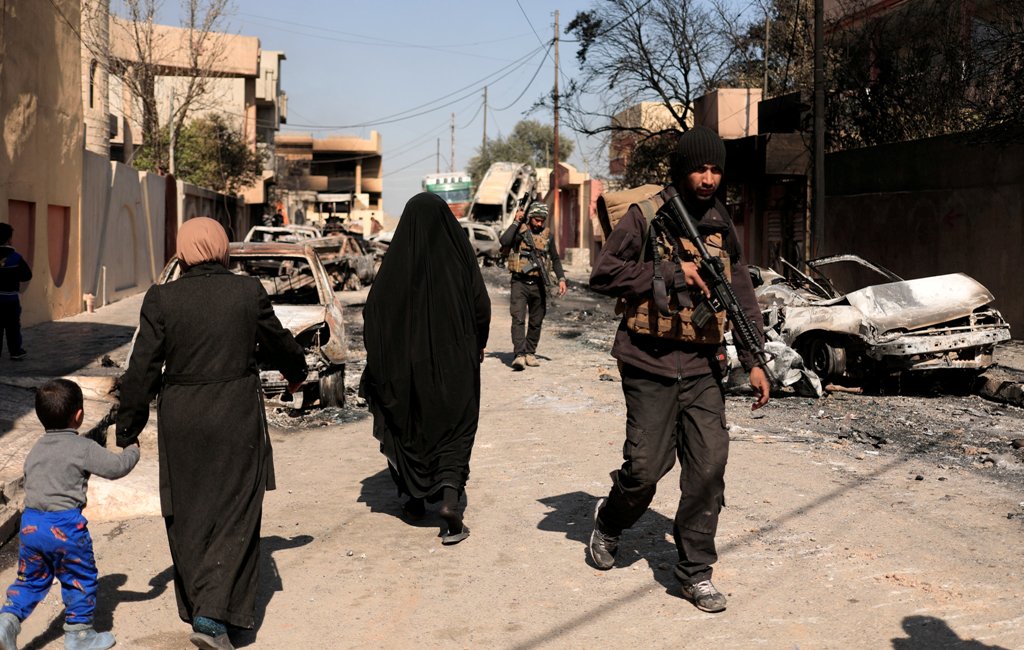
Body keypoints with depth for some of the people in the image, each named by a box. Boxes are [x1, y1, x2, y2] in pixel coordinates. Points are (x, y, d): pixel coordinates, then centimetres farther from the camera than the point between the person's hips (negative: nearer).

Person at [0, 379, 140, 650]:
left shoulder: (36, 449, 12)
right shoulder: (83, 448, -10)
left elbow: (28, 480, 20)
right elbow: (117, 466, -7)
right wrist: (133, 450, 12)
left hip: (30, 523, 6)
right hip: (65, 526, -6)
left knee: (31, 578, 20)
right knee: (81, 579, 10)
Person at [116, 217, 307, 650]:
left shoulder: (161, 299, -8)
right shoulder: (248, 291, -6)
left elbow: (142, 370, -6)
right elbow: (277, 342, 9)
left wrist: (128, 430, 5)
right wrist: (296, 371, 30)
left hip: (181, 420, 1)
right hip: (237, 418, -1)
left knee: (187, 513, 17)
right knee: (235, 514, 6)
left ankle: (195, 605, 32)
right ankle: (213, 615, -5)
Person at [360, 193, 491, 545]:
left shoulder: (397, 259, -7)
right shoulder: (460, 254, -6)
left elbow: (374, 309, -9)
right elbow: (482, 305, -5)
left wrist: (377, 364, 0)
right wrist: (477, 344, 12)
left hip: (407, 361, 0)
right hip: (455, 360, 0)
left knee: (408, 427, 18)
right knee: (454, 430, 9)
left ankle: (415, 500, 28)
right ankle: (449, 499, -10)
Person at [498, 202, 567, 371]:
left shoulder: (547, 235, 9)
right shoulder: (519, 231, -1)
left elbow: (555, 259, 17)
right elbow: (504, 241, -21)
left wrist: (561, 278, 6)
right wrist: (516, 221, -15)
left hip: (538, 284, 4)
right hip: (520, 283, -4)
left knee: (536, 322, 9)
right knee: (518, 319, -15)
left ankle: (530, 353, 21)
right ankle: (519, 354, -21)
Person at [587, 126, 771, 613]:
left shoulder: (722, 227, 11)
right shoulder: (645, 217, -4)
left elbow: (743, 298, 15)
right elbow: (603, 273, -11)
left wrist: (753, 360, 8)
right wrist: (671, 273, -15)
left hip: (702, 366, 4)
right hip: (650, 362, -4)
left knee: (709, 464, -3)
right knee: (647, 465, -3)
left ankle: (694, 569, 10)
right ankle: (609, 521, 29)